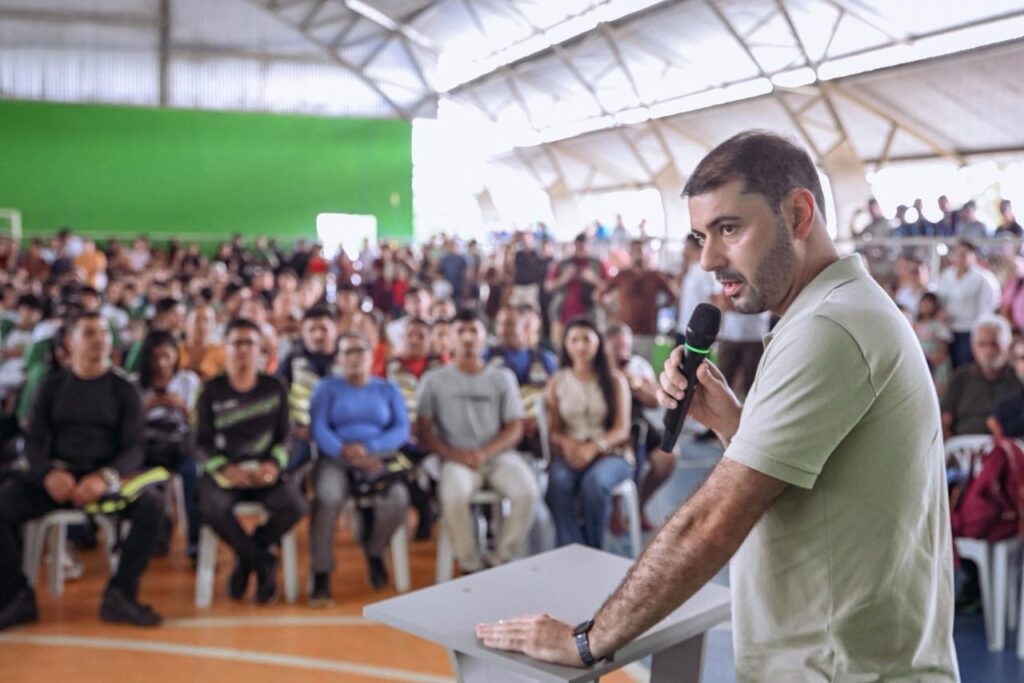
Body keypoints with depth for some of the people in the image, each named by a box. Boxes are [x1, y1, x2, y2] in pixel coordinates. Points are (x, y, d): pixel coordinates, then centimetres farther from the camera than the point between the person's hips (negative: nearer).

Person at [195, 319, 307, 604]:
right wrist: (225, 469, -18)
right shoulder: (212, 391, 5)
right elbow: (203, 441, 1)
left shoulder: (275, 388, 8)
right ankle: (263, 561, -11)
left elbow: (284, 436, 7)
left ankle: (246, 559, -2)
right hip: (223, 470, -1)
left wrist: (274, 464, -14)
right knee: (213, 508, -35)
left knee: (295, 505, -28)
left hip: (264, 471, 1)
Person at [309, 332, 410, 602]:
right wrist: (345, 452, -21)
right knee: (327, 496, -35)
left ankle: (374, 550, 1)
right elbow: (318, 427, -2)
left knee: (398, 499, -29)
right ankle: (321, 574, -25)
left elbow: (402, 429, 3)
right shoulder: (327, 388, 13)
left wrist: (368, 448, -15)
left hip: (379, 458, 1)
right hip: (335, 458, -1)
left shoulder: (388, 390, 17)